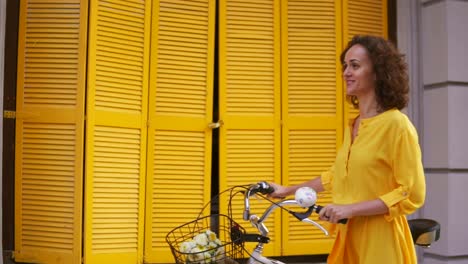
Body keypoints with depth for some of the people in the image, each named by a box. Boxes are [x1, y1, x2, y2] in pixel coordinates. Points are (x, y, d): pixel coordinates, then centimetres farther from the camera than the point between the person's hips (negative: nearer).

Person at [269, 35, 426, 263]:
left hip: (378, 243, -7)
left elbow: (412, 194, -17)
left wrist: (351, 209, -21)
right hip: (349, 238, 7)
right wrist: (288, 190, 21)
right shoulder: (352, 126, 9)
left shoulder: (396, 124, -14)